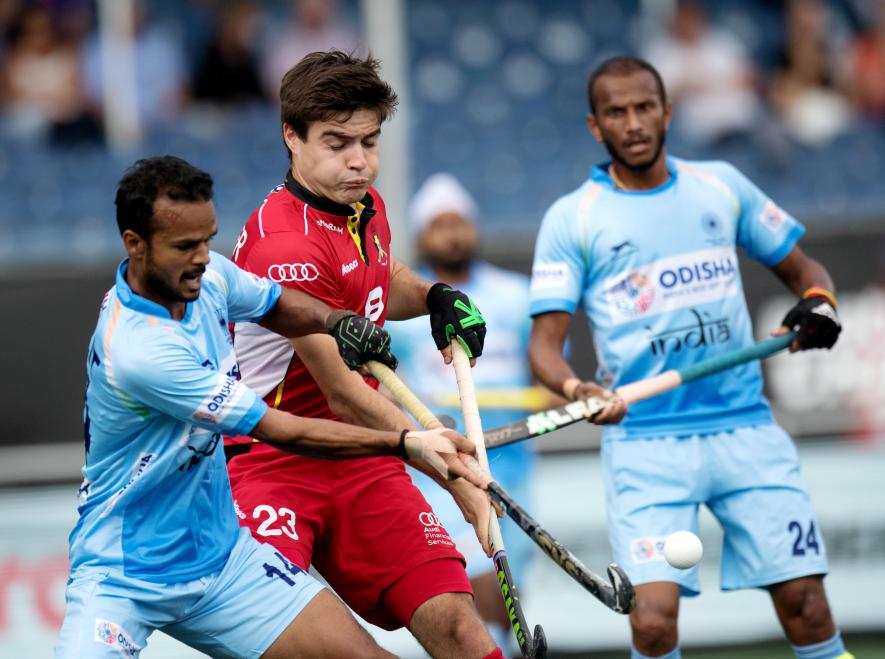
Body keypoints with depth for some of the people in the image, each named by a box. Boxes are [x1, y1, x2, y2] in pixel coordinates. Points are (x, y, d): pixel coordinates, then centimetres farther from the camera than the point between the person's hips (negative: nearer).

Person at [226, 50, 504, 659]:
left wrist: (437, 297, 6)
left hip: (362, 463, 7)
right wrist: (459, 482, -21)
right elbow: (347, 398, -21)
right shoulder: (284, 246, -21)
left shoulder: (365, 205, 5)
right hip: (270, 466, -7)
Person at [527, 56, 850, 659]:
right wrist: (576, 390, -25)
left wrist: (818, 304, -5)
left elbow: (801, 267, 19)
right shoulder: (572, 219, 2)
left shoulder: (722, 185, 10)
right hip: (645, 442, -2)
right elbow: (545, 342, -3)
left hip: (746, 428, 2)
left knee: (804, 602, -5)